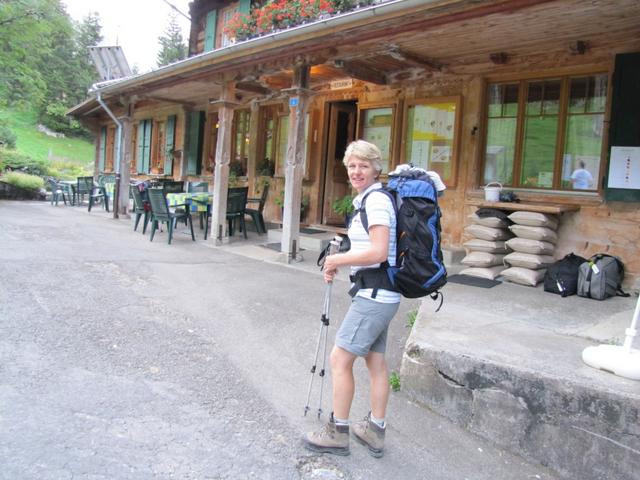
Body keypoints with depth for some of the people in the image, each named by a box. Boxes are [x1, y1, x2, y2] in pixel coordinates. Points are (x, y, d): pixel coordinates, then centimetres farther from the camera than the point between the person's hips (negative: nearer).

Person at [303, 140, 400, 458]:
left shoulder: (376, 200, -16)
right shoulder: (368, 199, 15)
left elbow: (378, 253, -25)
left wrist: (338, 259, -14)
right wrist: (338, 264, 11)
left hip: (374, 296, -10)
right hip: (381, 296, 10)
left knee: (340, 360, -1)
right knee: (376, 361, 15)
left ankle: (337, 433, 12)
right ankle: (375, 431, 27)